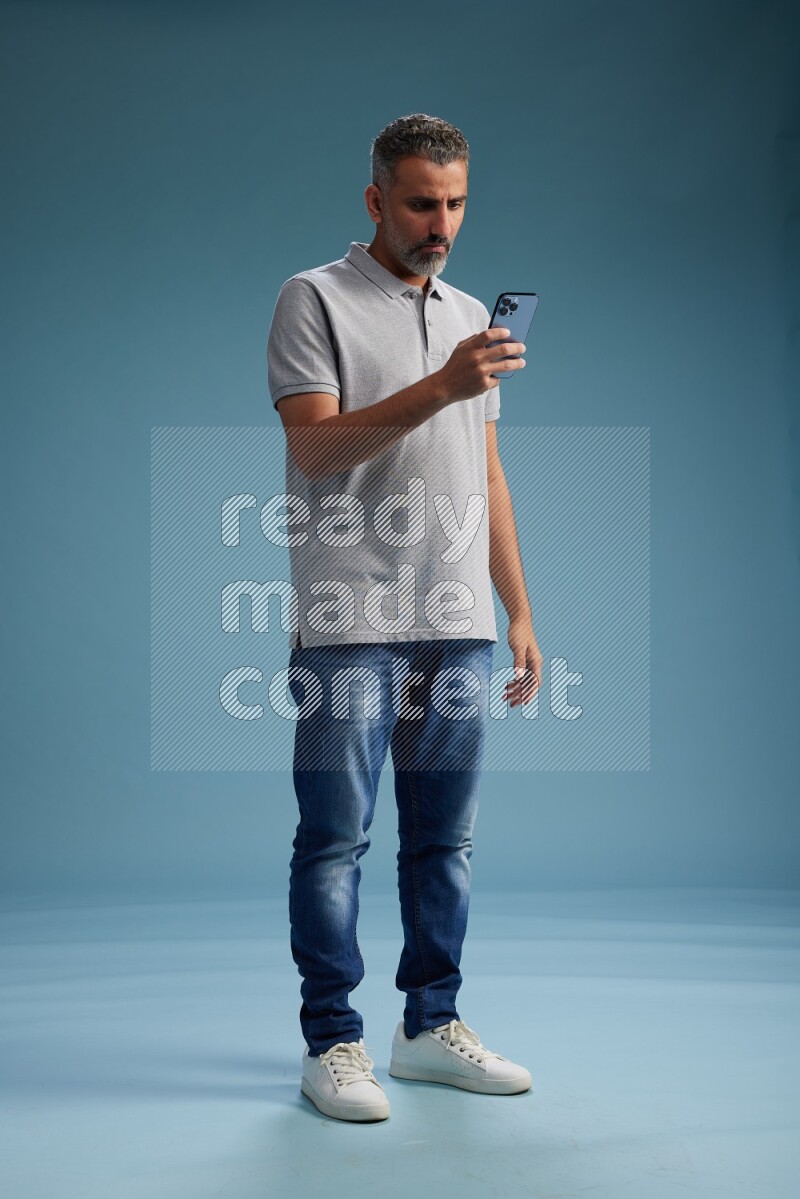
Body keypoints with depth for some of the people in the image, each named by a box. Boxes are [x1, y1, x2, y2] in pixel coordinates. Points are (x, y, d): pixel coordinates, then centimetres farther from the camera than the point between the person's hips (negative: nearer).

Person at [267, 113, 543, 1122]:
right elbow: (316, 447, -12)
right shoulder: (315, 300, 1)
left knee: (444, 839, 9)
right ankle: (332, 1042, 10)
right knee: (335, 838, -1)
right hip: (351, 624, -5)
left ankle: (432, 1025, 21)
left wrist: (519, 614, 14)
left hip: (458, 624, 6)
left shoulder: (471, 314, 19)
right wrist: (440, 388, -21)